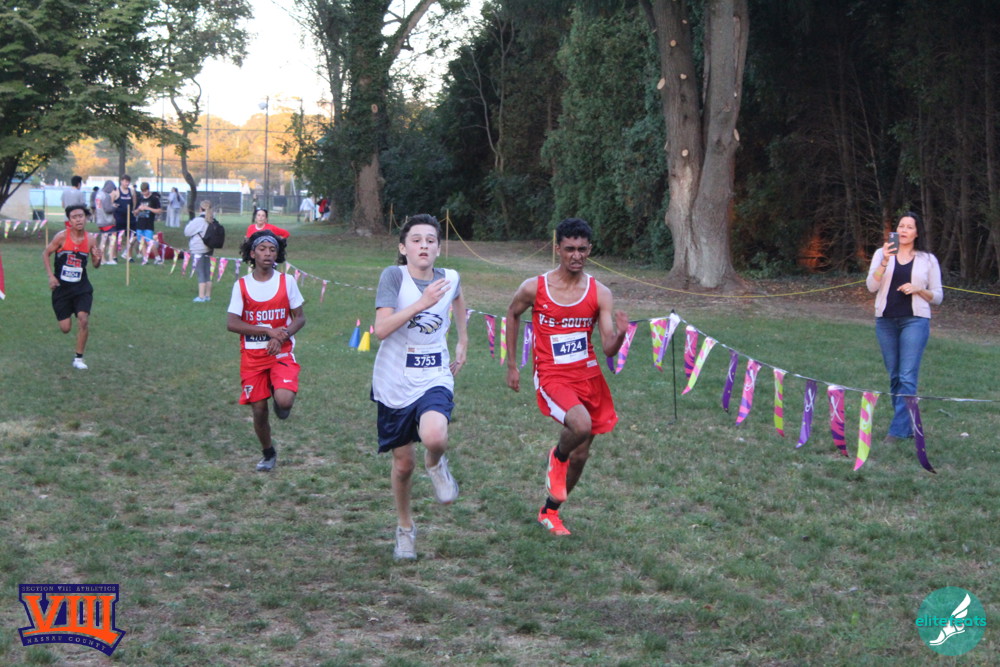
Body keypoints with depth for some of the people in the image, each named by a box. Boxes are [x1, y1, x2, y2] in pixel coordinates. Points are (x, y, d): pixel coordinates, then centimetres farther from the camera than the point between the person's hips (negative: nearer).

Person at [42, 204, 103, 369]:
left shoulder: (91, 239, -5)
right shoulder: (62, 236, -12)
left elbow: (96, 265, 5)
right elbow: (46, 254, -1)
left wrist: (98, 258, -19)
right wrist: (51, 276, -10)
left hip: (82, 287, 1)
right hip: (62, 287, -1)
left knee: (83, 319, -18)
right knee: (65, 328, 2)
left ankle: (79, 358, -3)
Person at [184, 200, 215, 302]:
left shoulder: (199, 220, -15)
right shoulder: (213, 220, 5)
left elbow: (187, 232, -9)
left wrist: (190, 221, 7)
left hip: (199, 250, -6)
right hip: (209, 249, 6)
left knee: (201, 273, -5)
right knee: (208, 273, 13)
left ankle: (201, 296, -5)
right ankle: (208, 295, 19)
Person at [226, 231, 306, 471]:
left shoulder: (287, 281, 0)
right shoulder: (241, 285, -1)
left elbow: (300, 318, 3)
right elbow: (232, 323, -7)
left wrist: (281, 337, -16)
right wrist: (269, 331, -17)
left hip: (281, 353, -1)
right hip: (252, 356, 1)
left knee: (284, 401, -24)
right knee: (258, 409, 4)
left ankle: (280, 397, 15)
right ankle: (268, 453, 30)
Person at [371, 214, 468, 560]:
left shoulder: (450, 278, -1)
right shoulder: (394, 276, -12)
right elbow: (381, 329, -23)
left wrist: (463, 341, 27)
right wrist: (421, 303, -29)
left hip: (435, 379, 1)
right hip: (394, 384, -1)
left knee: (434, 437, -30)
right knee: (403, 463, 10)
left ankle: (436, 465, 8)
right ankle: (405, 527, 36)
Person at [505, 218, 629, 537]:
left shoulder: (600, 294, -4)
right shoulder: (534, 288, -8)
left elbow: (609, 349, -8)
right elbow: (512, 315, 13)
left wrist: (619, 335, -31)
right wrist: (511, 365, 13)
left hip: (588, 376, 4)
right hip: (552, 376, -4)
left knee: (580, 455, 12)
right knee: (581, 425, -32)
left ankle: (550, 511, 36)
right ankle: (557, 459, 3)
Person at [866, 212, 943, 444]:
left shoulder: (928, 259, 6)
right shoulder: (882, 254, 9)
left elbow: (938, 296, 8)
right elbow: (872, 286, -3)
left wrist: (918, 290, -10)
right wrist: (885, 262, -16)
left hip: (915, 320, -3)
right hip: (886, 321, 3)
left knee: (907, 376, -12)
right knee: (894, 376, 7)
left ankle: (898, 430, -14)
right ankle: (907, 427, 17)